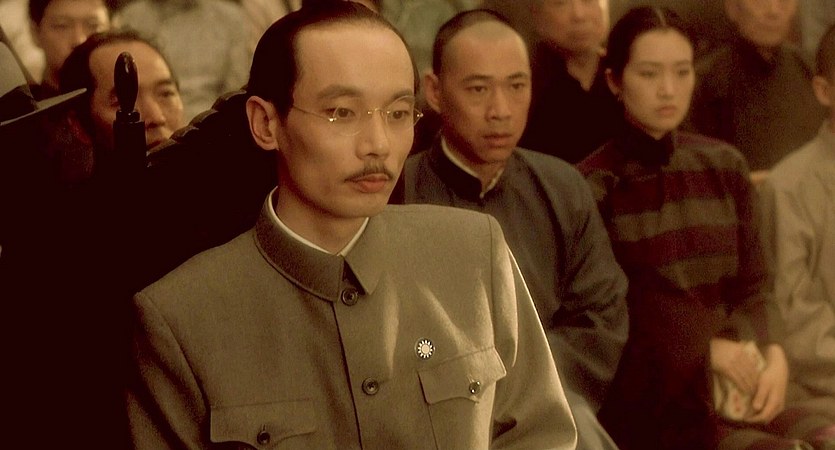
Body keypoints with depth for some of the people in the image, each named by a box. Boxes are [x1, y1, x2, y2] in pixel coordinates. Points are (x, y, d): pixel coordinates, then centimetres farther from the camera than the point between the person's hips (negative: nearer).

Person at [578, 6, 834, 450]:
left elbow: (749, 290, 13)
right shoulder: (596, 187, -4)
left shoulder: (724, 167, 12)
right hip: (645, 404, -5)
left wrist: (772, 354, -7)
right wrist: (705, 350, -13)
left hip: (735, 389, 5)